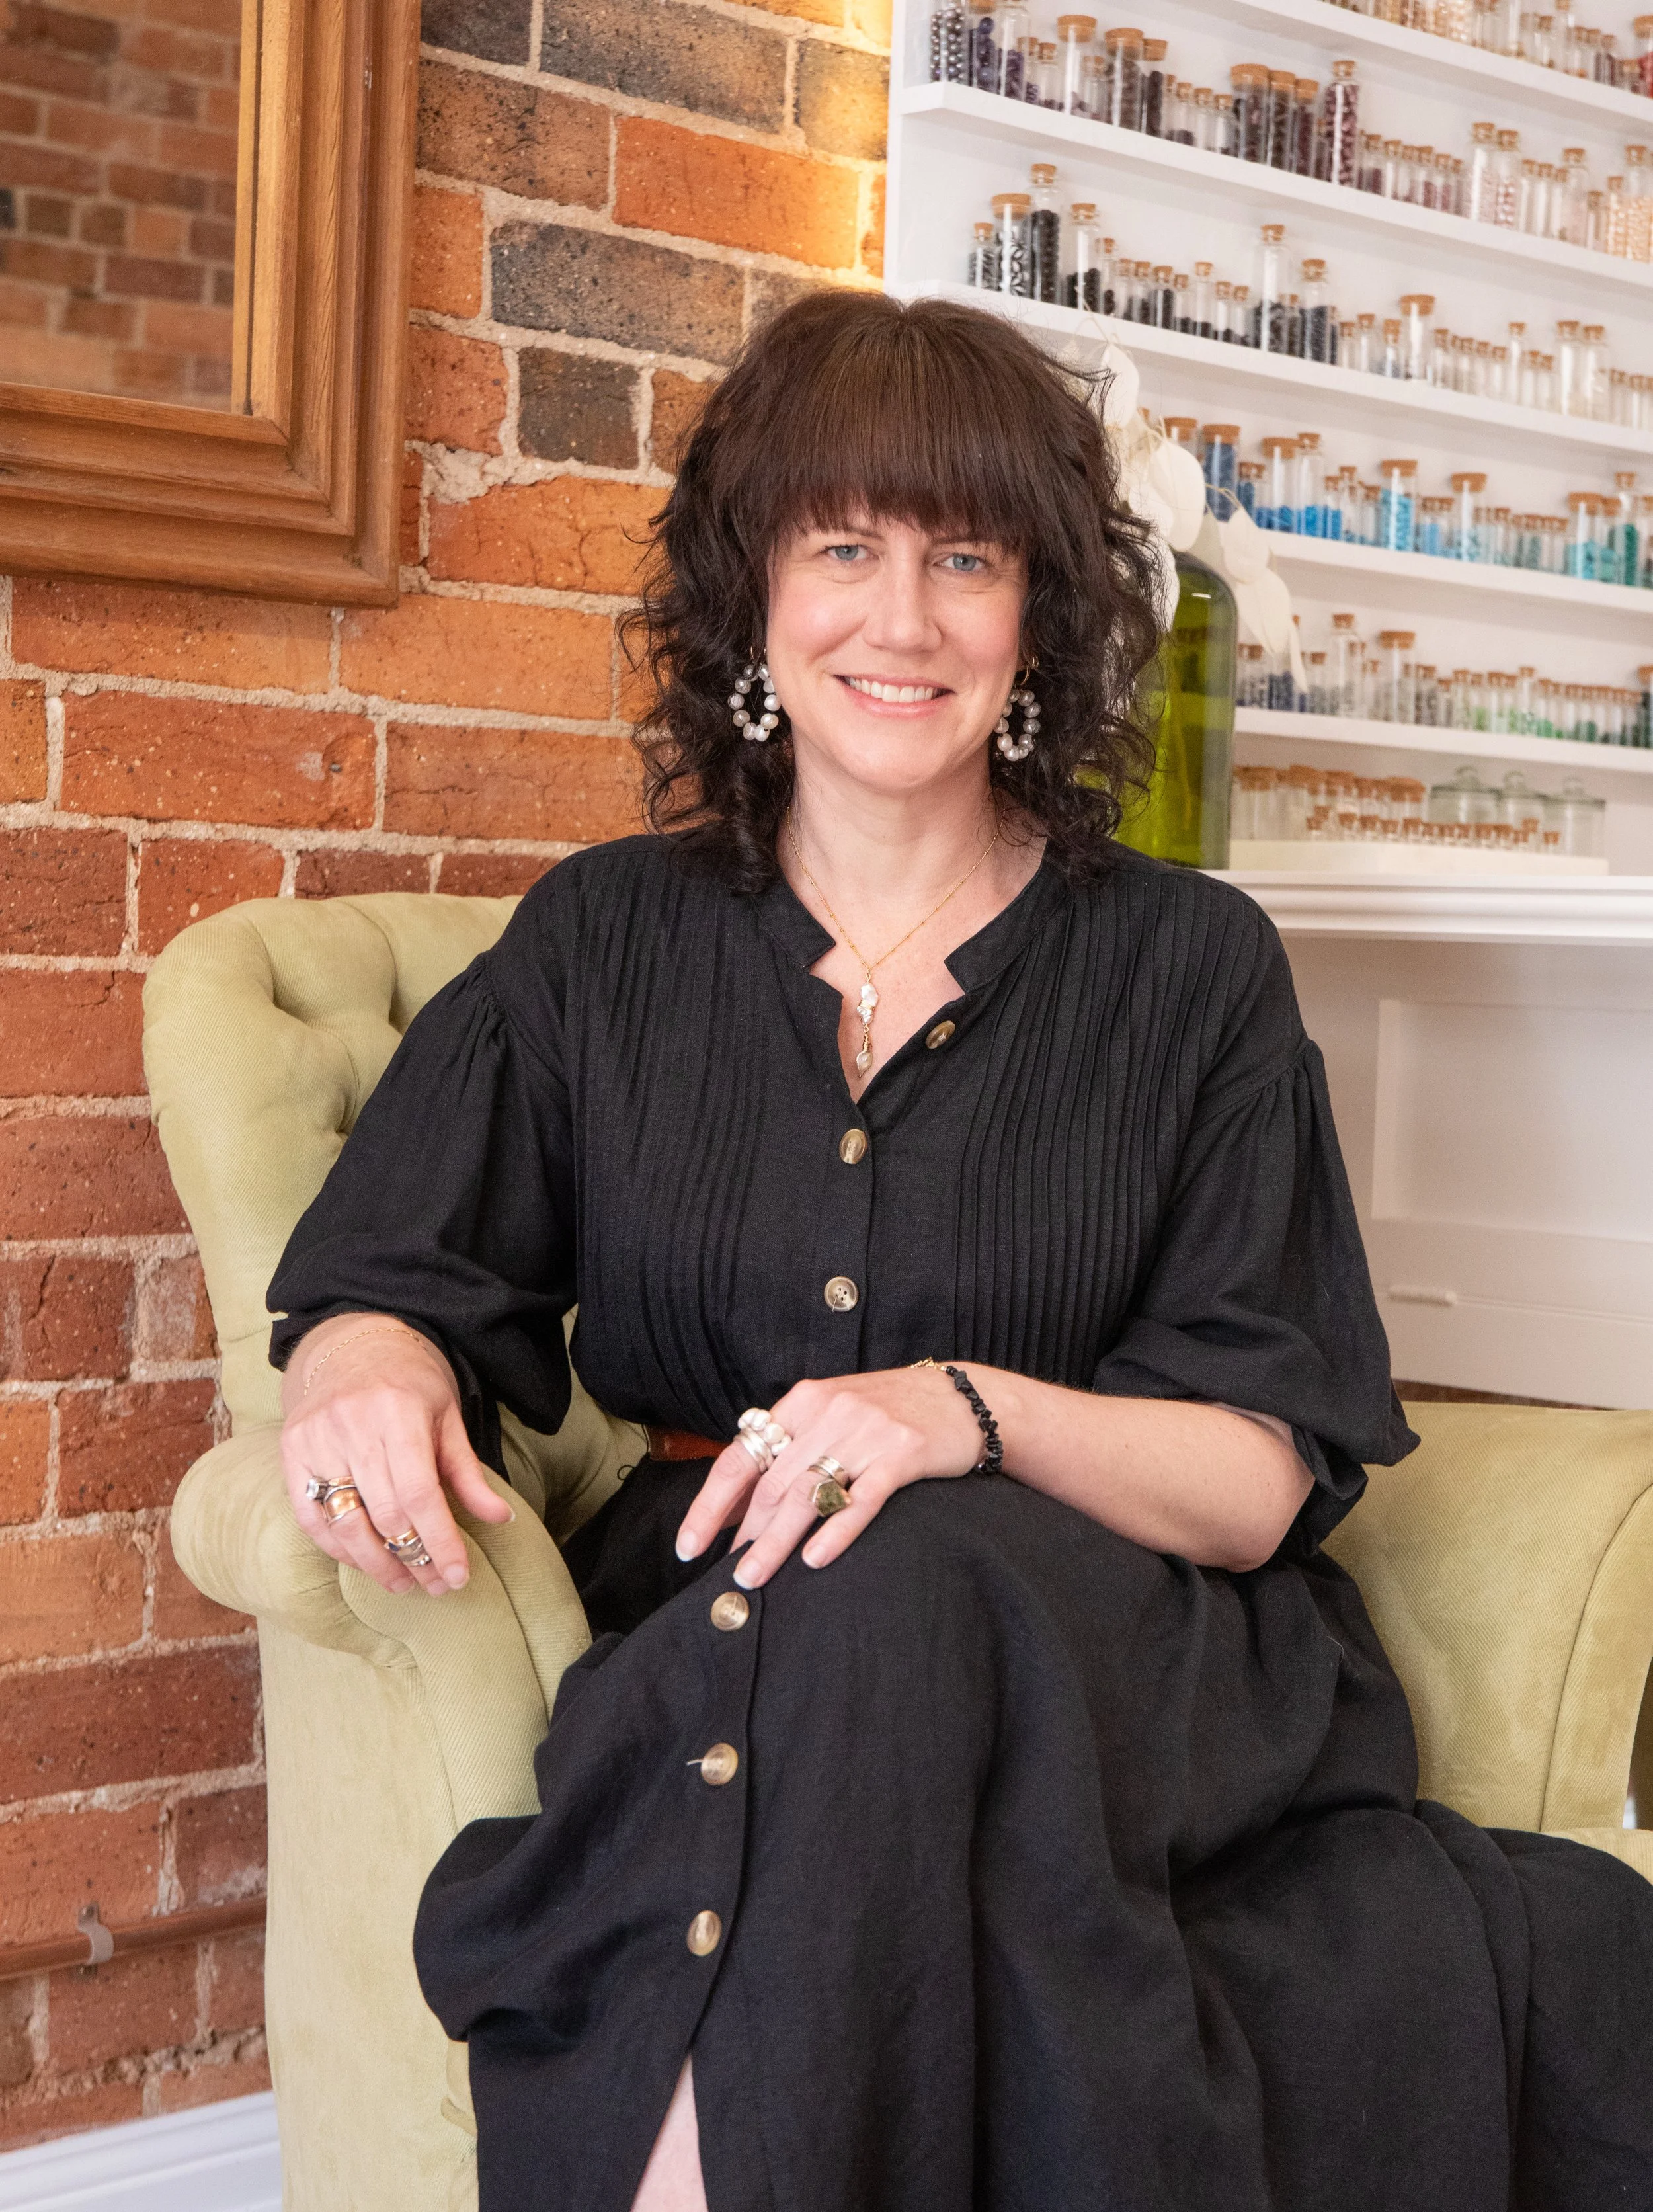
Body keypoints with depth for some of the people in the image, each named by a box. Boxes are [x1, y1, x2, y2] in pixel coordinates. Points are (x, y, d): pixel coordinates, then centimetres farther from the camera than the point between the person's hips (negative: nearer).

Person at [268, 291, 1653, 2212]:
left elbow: (1264, 1480, 0)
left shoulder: (1190, 969, 6)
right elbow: (382, 1289, 8)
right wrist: (371, 1364, -18)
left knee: (901, 1583, -35)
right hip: (712, 1650, 1)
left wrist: (974, 1411, -21)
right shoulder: (604, 942, 12)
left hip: (1129, 1657, 0)